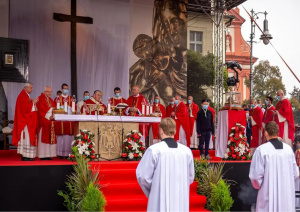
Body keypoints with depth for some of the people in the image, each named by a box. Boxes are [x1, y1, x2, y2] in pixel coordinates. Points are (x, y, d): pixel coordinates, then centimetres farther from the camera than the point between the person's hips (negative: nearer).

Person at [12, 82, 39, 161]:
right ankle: (25, 156, -9)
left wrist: (33, 103, 7)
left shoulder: (27, 96, 19)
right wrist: (33, 102, -11)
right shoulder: (22, 96, -12)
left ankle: (26, 155, 9)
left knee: (29, 136, 7)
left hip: (29, 120, 10)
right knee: (26, 137, -10)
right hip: (25, 120, -10)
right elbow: (25, 107, -20)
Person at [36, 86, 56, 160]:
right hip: (43, 122, -8)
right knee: (43, 138, -7)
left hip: (50, 121, 8)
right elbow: (40, 110, -14)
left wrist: (53, 115, -4)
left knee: (50, 138, 4)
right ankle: (43, 155, -4)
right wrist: (48, 116, -17)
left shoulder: (50, 100, 20)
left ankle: (48, 155, 7)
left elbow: (54, 109, 15)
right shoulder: (40, 99, -6)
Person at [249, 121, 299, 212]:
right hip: (287, 196, 4)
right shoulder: (288, 148, 0)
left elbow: (255, 175, -12)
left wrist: (258, 186, 9)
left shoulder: (261, 150, -12)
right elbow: (295, 174, 6)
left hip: (269, 196, -4)